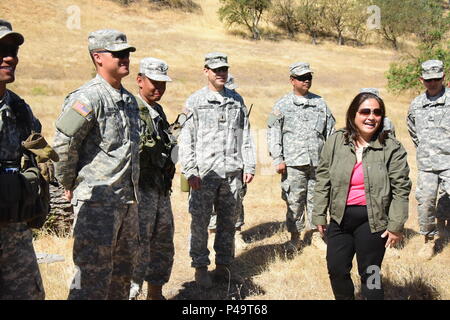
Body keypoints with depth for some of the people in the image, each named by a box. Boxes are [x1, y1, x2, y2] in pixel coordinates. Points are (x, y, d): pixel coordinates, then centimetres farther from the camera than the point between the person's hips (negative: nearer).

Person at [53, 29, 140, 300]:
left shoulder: (129, 100, 13)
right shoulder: (88, 98, -15)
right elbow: (63, 144, -18)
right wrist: (69, 184, -8)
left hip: (128, 198, 9)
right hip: (97, 199, -8)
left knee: (123, 270, 17)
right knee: (93, 275, -5)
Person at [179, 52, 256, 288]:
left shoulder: (237, 101, 13)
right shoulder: (195, 102, 1)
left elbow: (245, 136, 15)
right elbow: (186, 138, -2)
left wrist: (249, 166, 8)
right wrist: (190, 171, -9)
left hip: (232, 172, 4)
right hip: (204, 173, -3)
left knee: (228, 222, 9)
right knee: (200, 222, 1)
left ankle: (223, 266, 21)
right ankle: (200, 268, 13)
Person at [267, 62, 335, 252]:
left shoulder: (320, 103, 14)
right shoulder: (282, 105, 4)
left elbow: (330, 131, 17)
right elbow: (273, 133, 1)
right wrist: (278, 159, -6)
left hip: (318, 162, 3)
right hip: (293, 163, -3)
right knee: (294, 201, 1)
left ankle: (316, 235, 19)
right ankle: (295, 237, 12)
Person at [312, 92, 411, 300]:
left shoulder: (392, 148, -7)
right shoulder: (335, 142, 0)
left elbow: (401, 189, -5)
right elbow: (323, 181, 6)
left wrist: (396, 225, -7)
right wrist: (319, 216, 6)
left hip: (372, 220, -3)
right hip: (340, 218, 4)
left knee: (369, 274, 6)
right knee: (336, 270, 12)